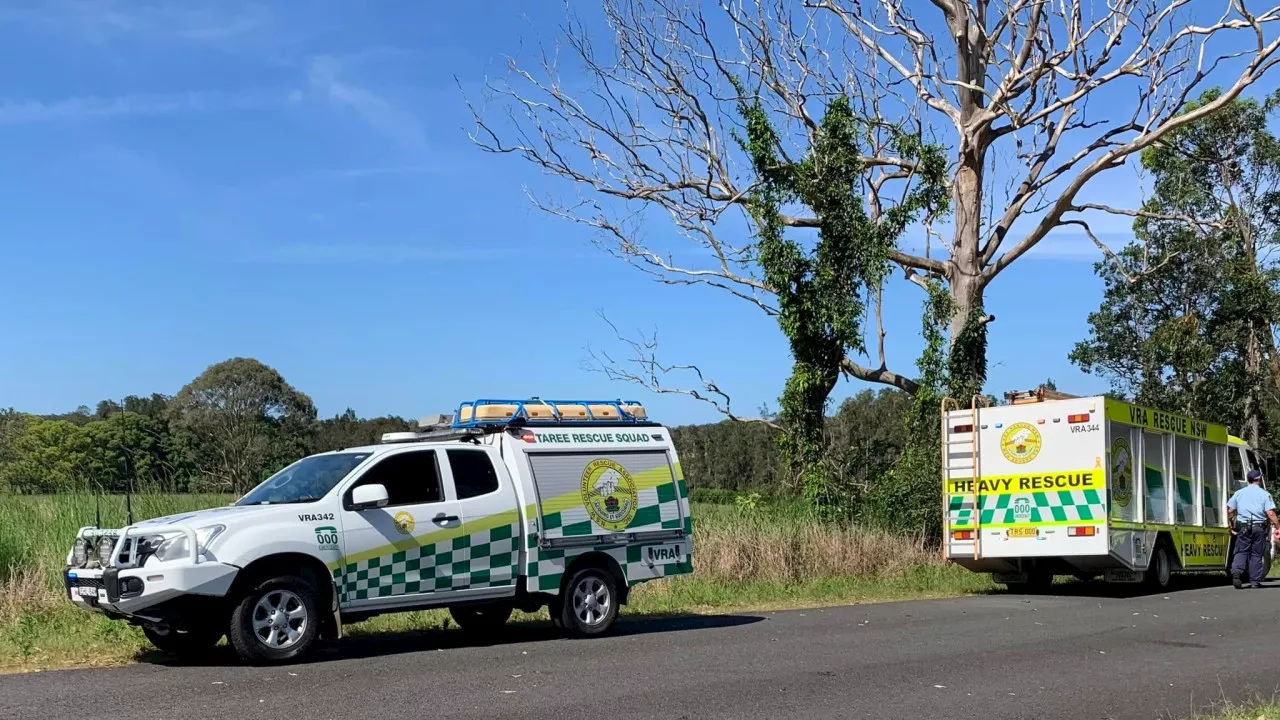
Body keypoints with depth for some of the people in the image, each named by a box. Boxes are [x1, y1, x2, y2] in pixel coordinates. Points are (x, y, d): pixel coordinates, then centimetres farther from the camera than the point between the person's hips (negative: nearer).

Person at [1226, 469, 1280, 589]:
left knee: (1241, 552, 5)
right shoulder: (1264, 494, 0)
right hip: (1259, 528, -1)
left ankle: (1237, 571, -21)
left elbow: (1230, 510, 5)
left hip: (1243, 528, 1)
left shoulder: (1239, 493, 9)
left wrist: (1232, 527, 14)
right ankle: (1255, 581, 10)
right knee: (1256, 554, 7)